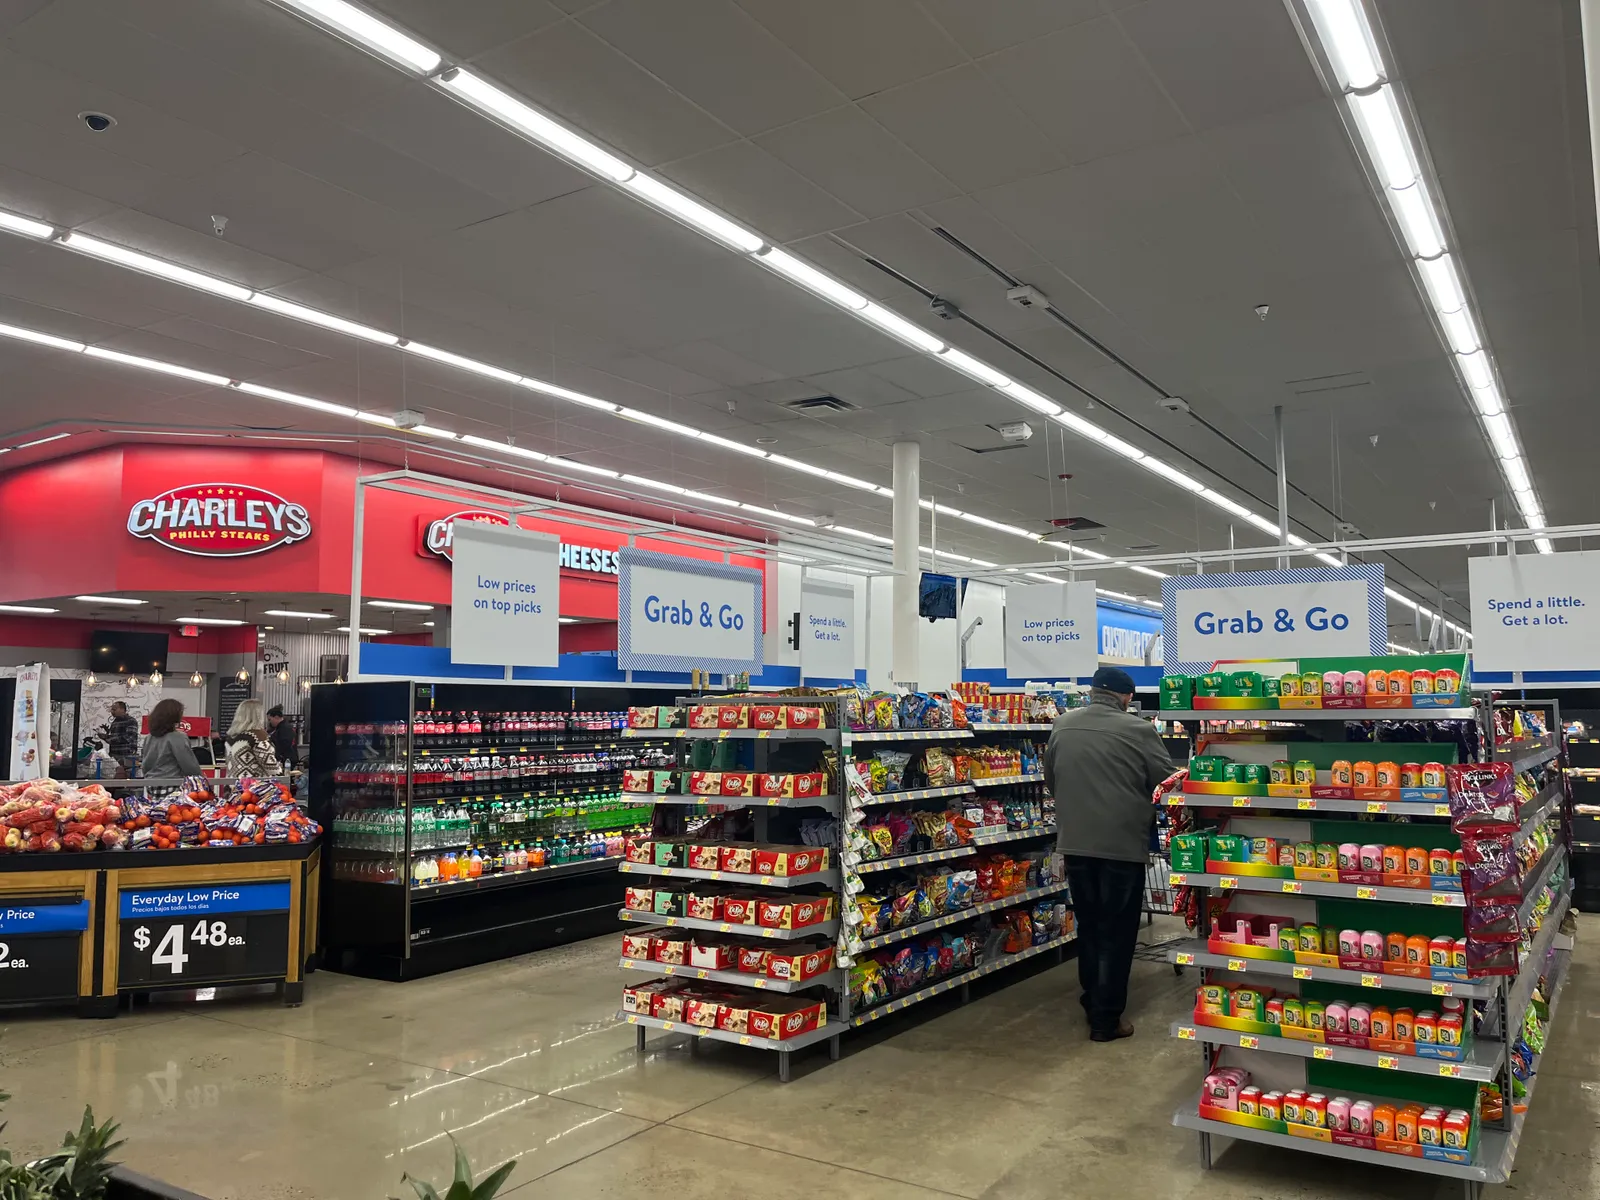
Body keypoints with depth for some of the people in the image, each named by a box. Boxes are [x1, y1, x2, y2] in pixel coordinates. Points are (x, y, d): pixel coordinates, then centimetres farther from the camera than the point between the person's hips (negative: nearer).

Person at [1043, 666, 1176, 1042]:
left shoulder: (1062, 725, 3)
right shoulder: (1138, 730, -12)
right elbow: (1166, 782, -5)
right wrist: (1134, 798, 15)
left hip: (1075, 841, 5)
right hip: (1122, 843, -4)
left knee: (1088, 925, 19)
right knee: (1116, 931, 5)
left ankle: (1092, 1001, 31)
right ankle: (1106, 1019, 10)